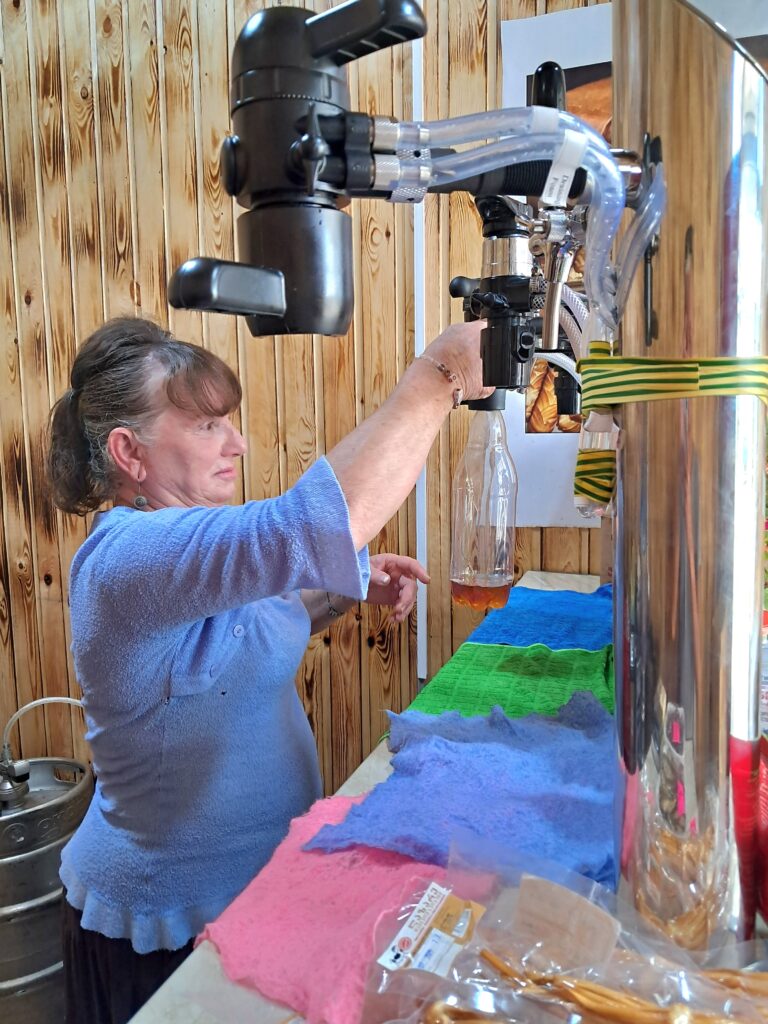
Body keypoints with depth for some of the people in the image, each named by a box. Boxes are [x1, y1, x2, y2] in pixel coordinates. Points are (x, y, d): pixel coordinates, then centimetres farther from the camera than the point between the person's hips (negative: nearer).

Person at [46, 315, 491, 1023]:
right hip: (166, 925, -9)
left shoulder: (180, 545, 2)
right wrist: (439, 375, -34)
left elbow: (249, 632, 16)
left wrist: (349, 590, -1)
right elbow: (328, 517, -45)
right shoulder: (127, 555, -30)